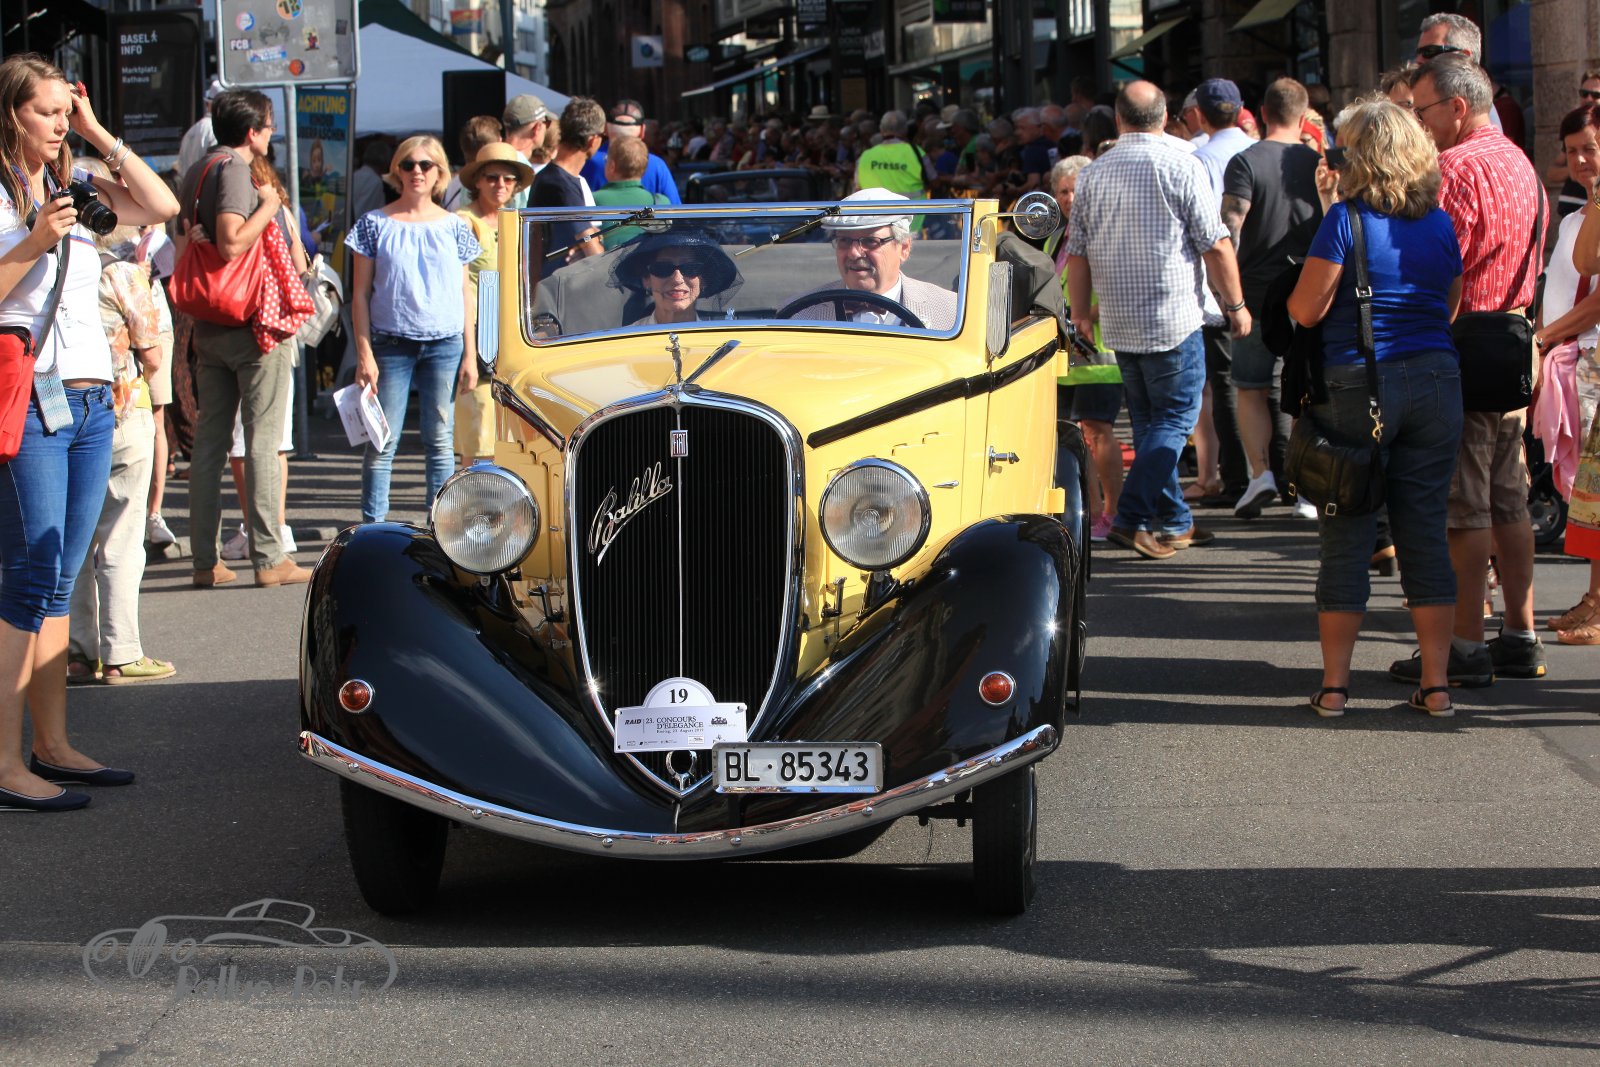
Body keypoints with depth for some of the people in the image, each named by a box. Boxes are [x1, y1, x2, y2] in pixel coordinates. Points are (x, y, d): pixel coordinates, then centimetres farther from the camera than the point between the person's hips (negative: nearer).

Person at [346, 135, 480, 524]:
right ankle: (373, 527, 2)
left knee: (440, 441, 5)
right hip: (391, 344, -1)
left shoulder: (454, 227, 8)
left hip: (445, 345, 2)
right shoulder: (375, 224, 2)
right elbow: (360, 294, 2)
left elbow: (465, 293, 10)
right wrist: (364, 354, -6)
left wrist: (470, 355, 5)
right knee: (382, 441, -3)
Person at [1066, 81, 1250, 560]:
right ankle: (1133, 518, -11)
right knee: (1174, 418, 0)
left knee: (1149, 420, 15)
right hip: (1173, 318, -5)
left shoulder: (1093, 174, 6)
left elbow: (1077, 252, 10)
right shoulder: (1181, 166, -8)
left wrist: (1080, 313, 21)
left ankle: (1172, 522, 19)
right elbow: (1215, 245, -8)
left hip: (1119, 323, 5)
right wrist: (1235, 304, 2)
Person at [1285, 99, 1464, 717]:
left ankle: (1334, 685, 6)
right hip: (1435, 382, 4)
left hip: (1356, 387, -4)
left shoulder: (1345, 220, -10)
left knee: (1346, 538, 3)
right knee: (1425, 533, 8)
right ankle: (1435, 684, 8)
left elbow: (1306, 309, -11)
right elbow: (1449, 308, 15)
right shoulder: (1441, 224, 6)